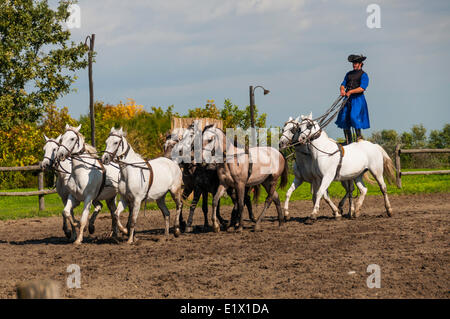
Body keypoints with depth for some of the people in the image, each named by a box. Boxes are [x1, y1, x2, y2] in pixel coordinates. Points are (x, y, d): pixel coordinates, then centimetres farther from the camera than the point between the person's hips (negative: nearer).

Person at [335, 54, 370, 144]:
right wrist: (342, 90, -8)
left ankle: (359, 136, -10)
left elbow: (362, 88, -12)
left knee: (354, 117, -21)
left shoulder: (363, 75, 0)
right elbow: (343, 84, 15)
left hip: (357, 99, -6)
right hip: (348, 99, 6)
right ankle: (348, 140, 7)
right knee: (344, 119, 0)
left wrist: (351, 91, -20)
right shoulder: (349, 74, 20)